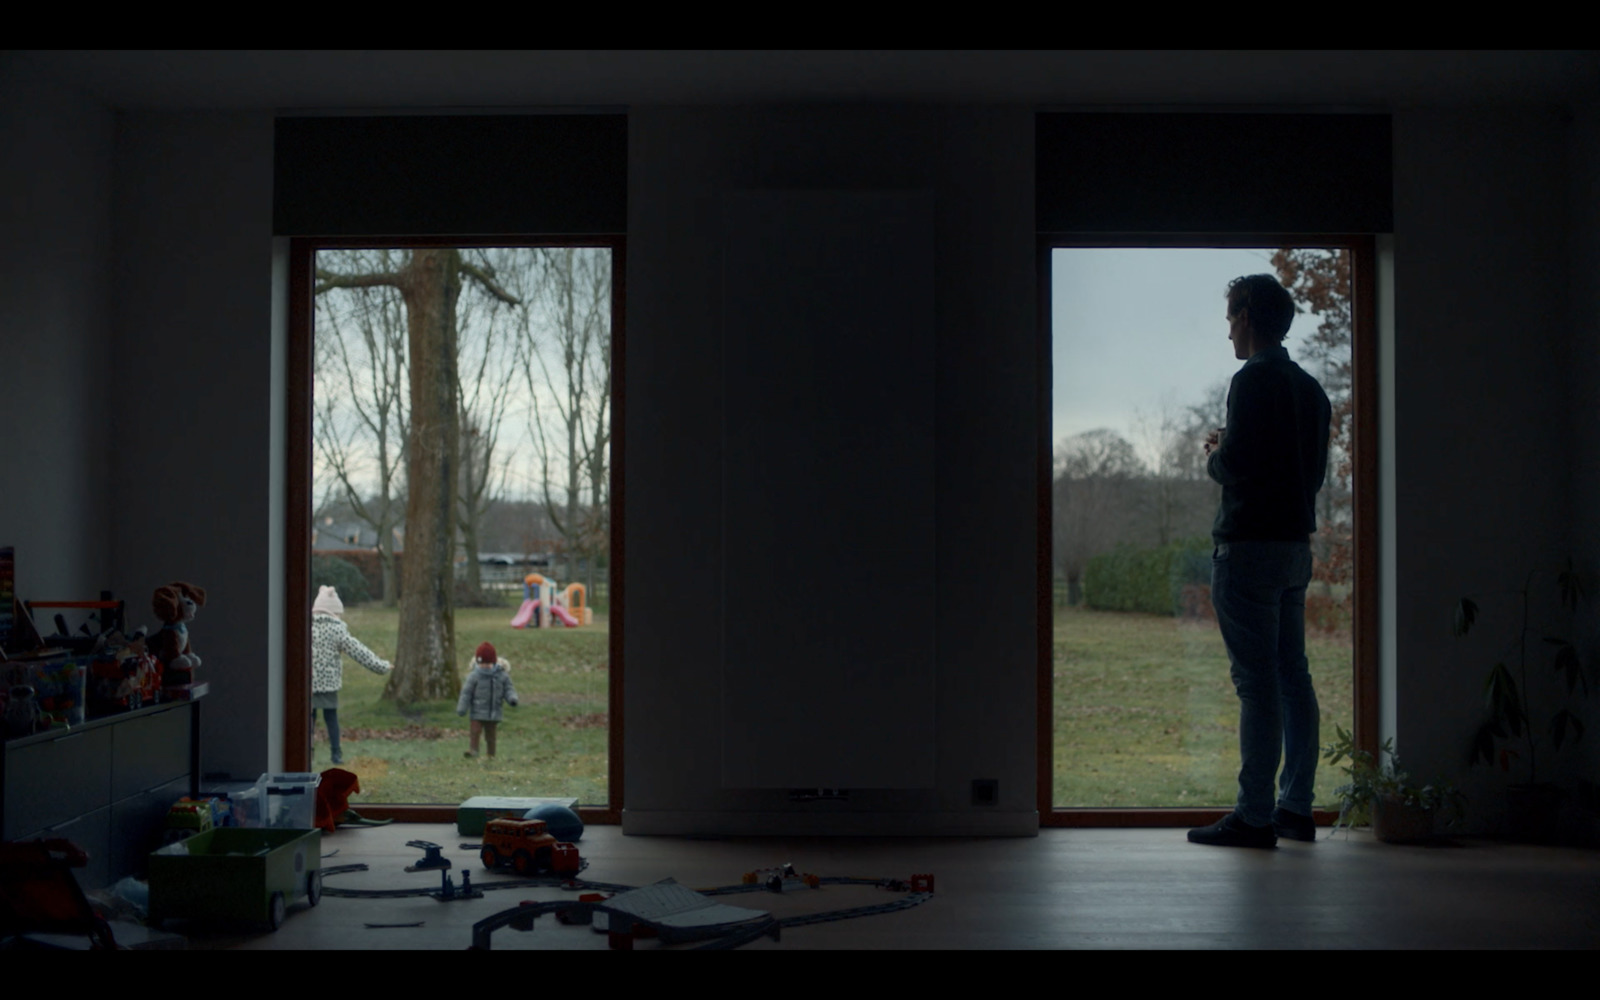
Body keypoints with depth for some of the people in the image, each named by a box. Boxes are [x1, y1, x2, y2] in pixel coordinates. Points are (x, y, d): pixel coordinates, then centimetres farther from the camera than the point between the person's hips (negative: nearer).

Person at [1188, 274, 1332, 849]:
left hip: (1251, 547, -9)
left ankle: (1255, 816, -7)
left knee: (1257, 681, -9)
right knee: (1293, 676, 11)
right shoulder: (1310, 388, 17)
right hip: (1297, 544, 9)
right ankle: (1296, 808, 15)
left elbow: (1237, 463, -19)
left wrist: (1213, 456, 3)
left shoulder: (1253, 380, -10)